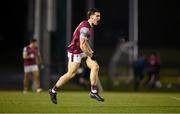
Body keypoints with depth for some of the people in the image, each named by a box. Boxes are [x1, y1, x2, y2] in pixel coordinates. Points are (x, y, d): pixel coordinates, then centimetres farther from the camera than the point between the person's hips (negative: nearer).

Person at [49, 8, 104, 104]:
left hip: (82, 51, 9)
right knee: (71, 74, -2)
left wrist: (91, 52, 11)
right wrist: (91, 56, -18)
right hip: (75, 52, -9)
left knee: (95, 67, -3)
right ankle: (53, 91, 16)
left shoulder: (89, 26, 9)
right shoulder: (85, 27, -24)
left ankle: (94, 92, 0)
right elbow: (82, 45, -29)